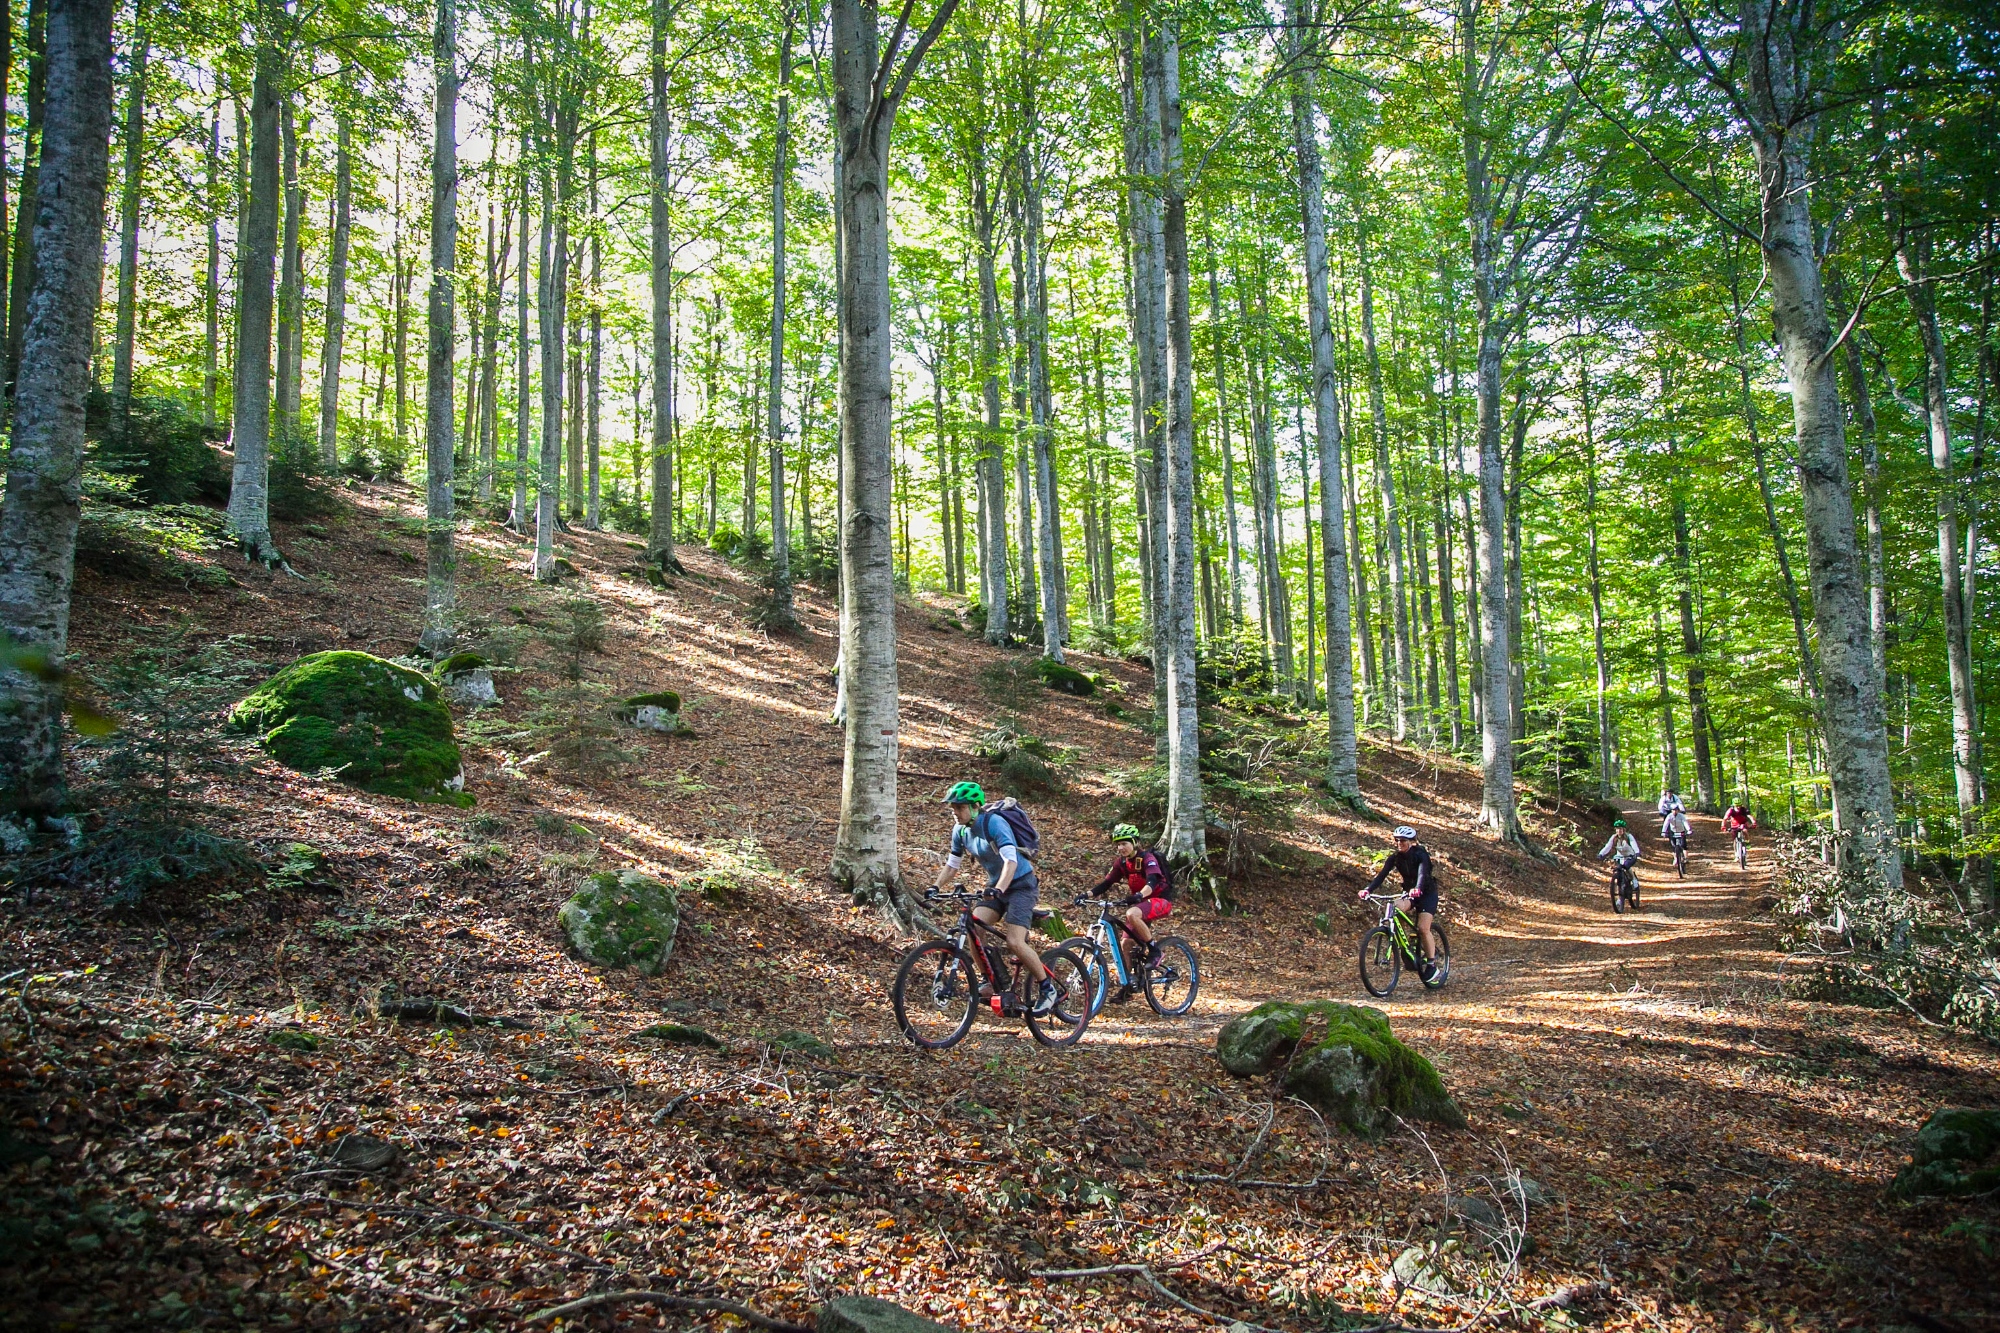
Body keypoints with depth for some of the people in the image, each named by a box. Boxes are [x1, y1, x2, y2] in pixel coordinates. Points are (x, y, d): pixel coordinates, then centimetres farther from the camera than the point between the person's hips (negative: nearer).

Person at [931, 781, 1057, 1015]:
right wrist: (936, 887, -9)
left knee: (1014, 942, -18)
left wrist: (998, 890, -48)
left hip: (1020, 884, -7)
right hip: (995, 886, 7)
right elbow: (952, 864, 7)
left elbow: (1011, 861, -34)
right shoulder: (960, 830, -1)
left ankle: (1047, 987, 2)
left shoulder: (994, 823, -24)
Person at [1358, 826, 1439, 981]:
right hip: (1409, 891, 4)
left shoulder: (1421, 855, -23)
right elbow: (1382, 874, -20)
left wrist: (1417, 889, -62)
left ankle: (1432, 965, -3)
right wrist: (1368, 890, -37)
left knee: (1423, 928, -18)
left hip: (1427, 892, -4)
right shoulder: (1395, 857, -10)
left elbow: (1422, 873, -41)